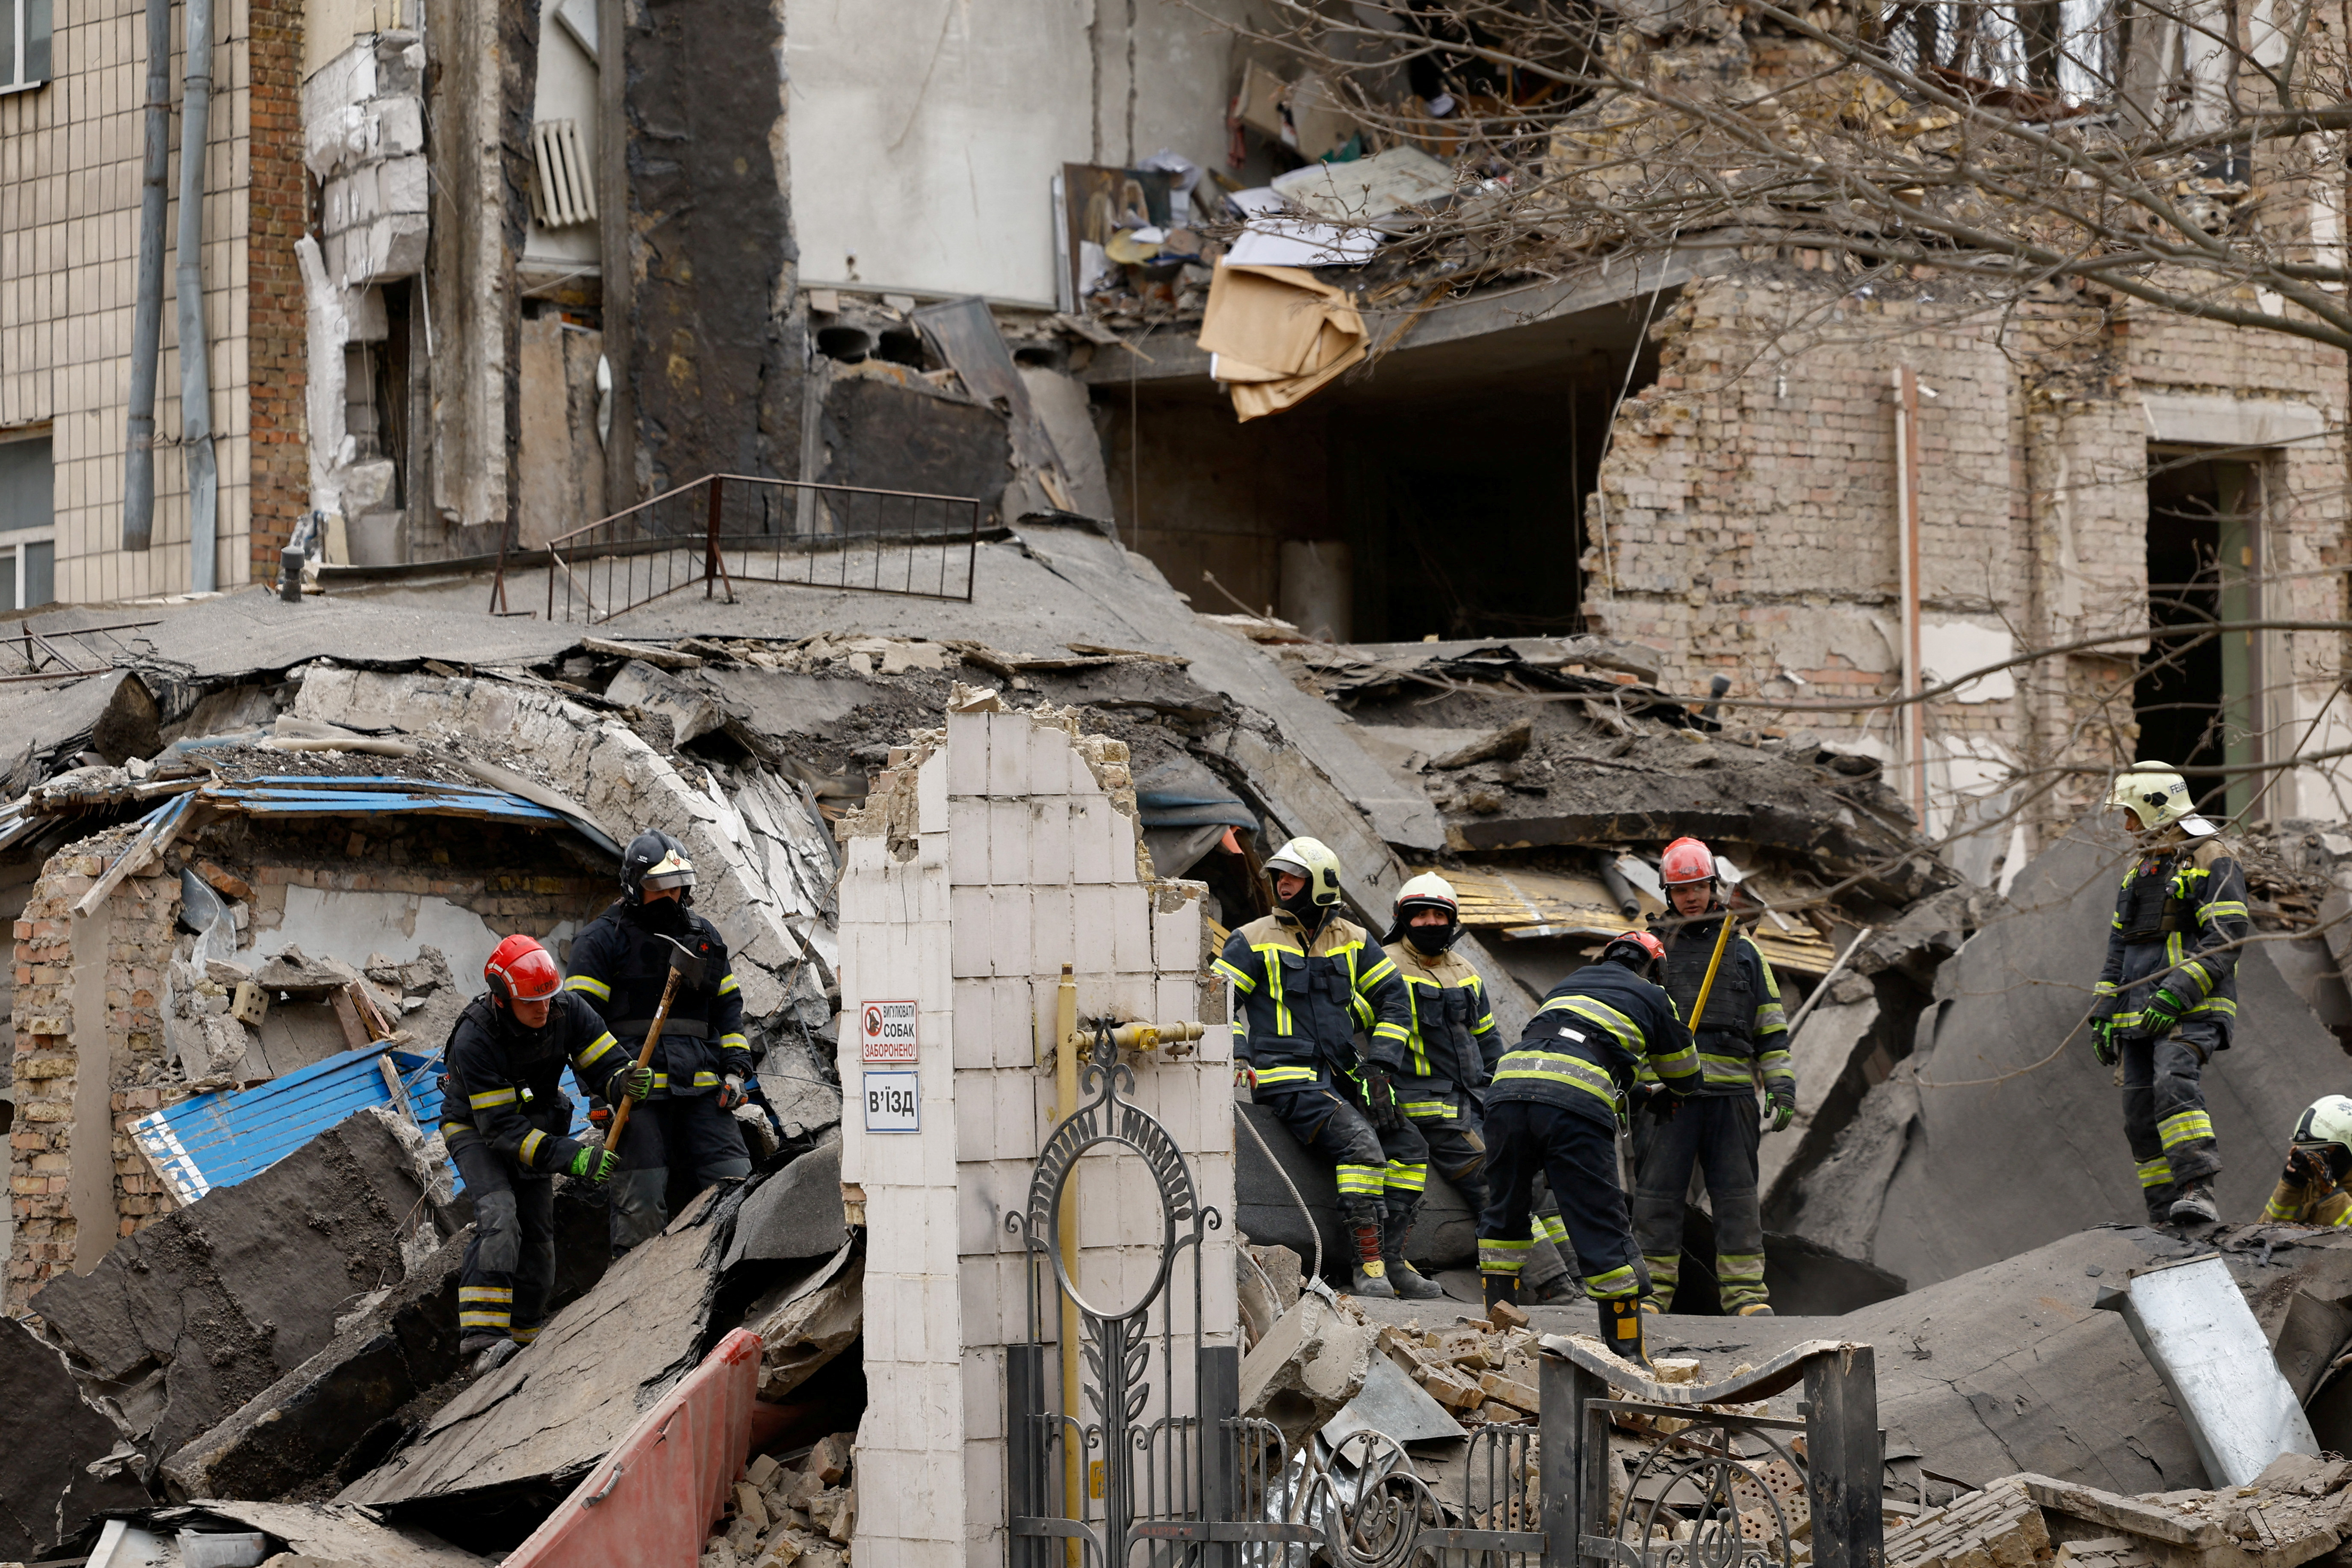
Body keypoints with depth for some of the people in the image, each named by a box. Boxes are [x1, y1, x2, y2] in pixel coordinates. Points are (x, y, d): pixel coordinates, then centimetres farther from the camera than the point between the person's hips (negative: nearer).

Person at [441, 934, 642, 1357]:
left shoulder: (568, 1010, -21)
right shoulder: (474, 1039, -34)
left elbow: (606, 1064, -17)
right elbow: (500, 1127, -34)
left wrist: (624, 1083, -44)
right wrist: (572, 1157, -43)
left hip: (538, 1123, 5)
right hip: (476, 1129, -5)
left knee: (537, 1233, 6)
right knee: (500, 1216, -28)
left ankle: (524, 1341, 20)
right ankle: (481, 1331, -36)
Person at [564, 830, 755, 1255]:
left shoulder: (704, 935, 20)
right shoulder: (603, 937, 3)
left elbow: (728, 1006, 24)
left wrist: (735, 1068, 10)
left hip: (701, 1086, 5)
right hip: (637, 1087, -5)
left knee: (736, 1183, -2)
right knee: (642, 1203, -7)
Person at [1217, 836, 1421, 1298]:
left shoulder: (1354, 942, 11)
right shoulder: (1253, 940, 2)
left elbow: (1393, 1000, 15)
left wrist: (1380, 1065, 4)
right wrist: (1237, 1059, -14)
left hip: (1339, 1078, 6)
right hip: (1285, 1079, -6)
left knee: (1408, 1146, -5)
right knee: (1360, 1141, -26)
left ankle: (1391, 1258, 0)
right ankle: (1368, 1265, -24)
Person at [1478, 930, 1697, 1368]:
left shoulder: (1570, 983, 36)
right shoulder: (1651, 997, 24)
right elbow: (1685, 1076, 36)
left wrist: (1636, 1083, 58)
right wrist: (1663, 1092, 57)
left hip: (1509, 1085, 4)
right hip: (1579, 1101, -4)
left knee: (1505, 1211, 22)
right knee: (1602, 1228, 2)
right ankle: (1627, 1352, 4)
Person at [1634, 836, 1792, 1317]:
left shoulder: (1744, 951, 16)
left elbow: (1771, 1026, 15)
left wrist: (1782, 1086, 5)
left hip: (1731, 1092, 1)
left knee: (1736, 1191, -2)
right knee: (1658, 1191, -3)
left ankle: (1744, 1290, 1)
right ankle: (1652, 1288, 2)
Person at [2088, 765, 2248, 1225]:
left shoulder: (2213, 862, -4)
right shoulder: (2138, 870, 21)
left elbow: (2223, 942, -14)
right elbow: (2118, 949, 24)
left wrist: (2175, 996, -23)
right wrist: (2102, 1015, 16)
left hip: (2192, 1011, -8)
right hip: (2140, 1015, 8)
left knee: (2175, 1085, -30)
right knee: (2142, 1116, 2)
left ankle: (2197, 1195, -38)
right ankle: (2166, 1218, 5)